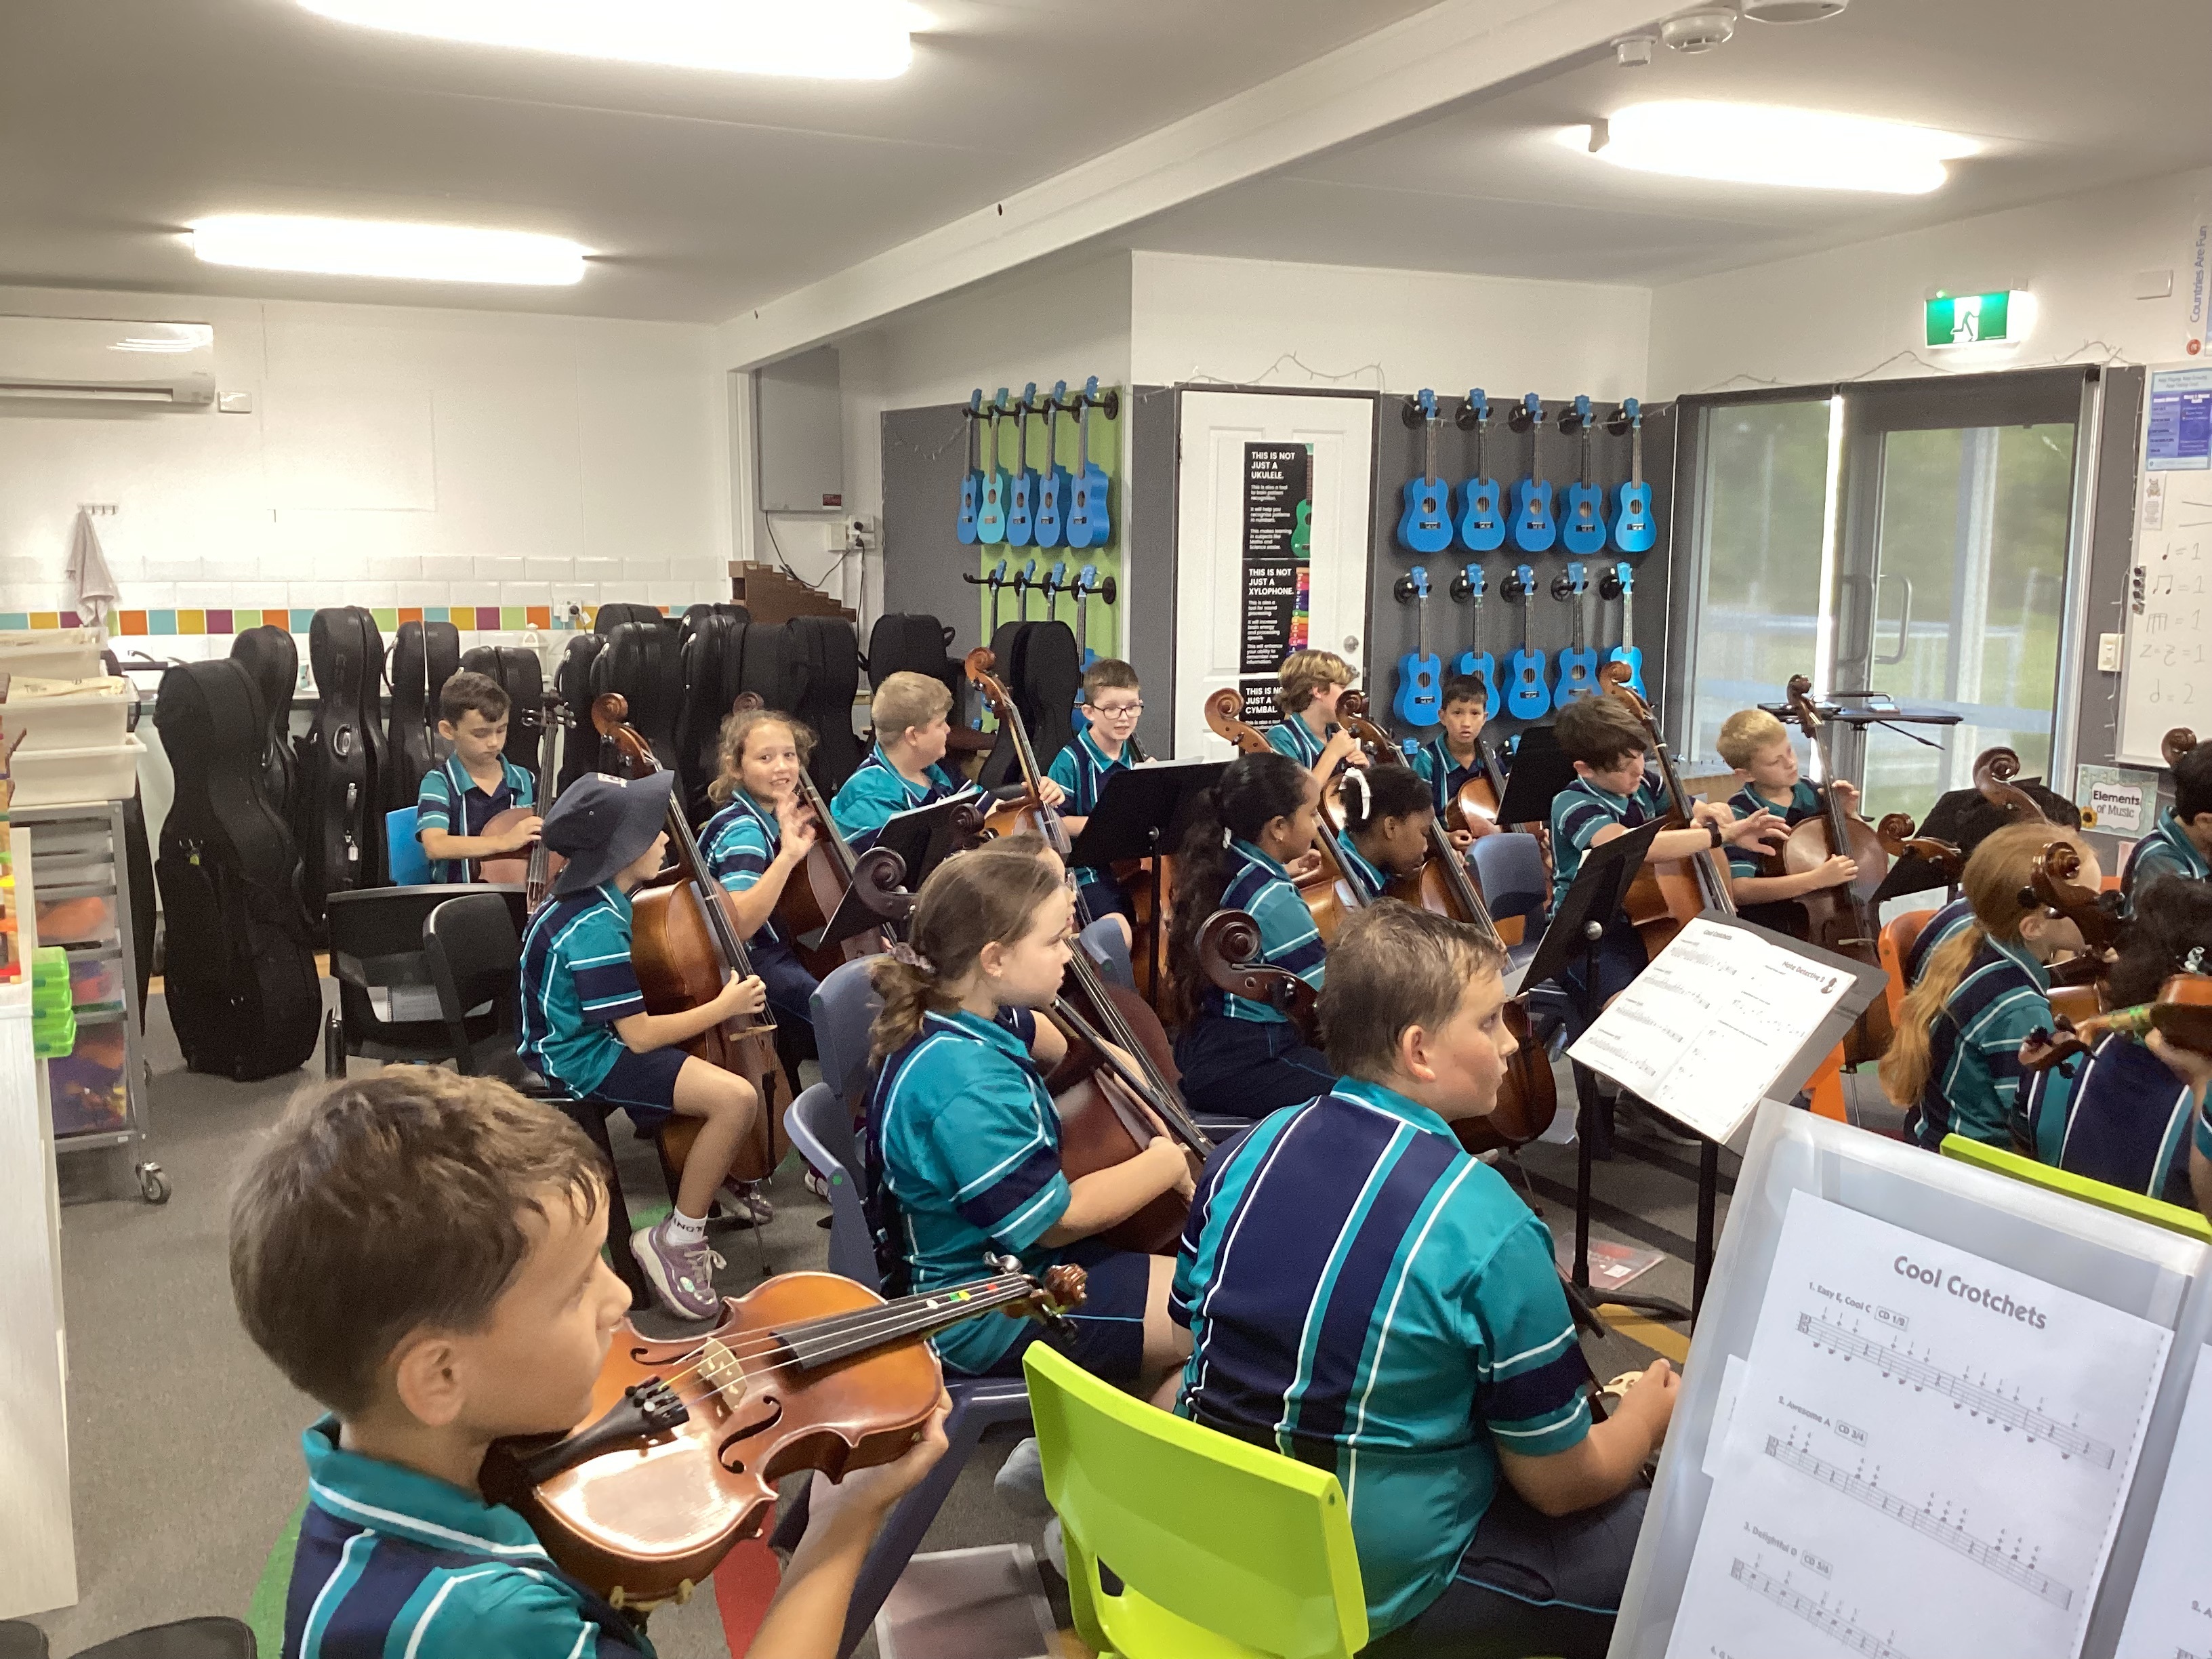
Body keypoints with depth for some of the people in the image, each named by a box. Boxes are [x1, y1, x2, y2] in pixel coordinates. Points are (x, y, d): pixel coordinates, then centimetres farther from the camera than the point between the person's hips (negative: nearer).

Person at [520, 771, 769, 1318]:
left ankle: (714, 1176, 31)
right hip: (583, 1058, -10)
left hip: (593, 1034, 10)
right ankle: (677, 1241, -11)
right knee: (736, 1097, -25)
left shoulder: (595, 897, 1)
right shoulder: (596, 929, -29)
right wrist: (724, 1007, -15)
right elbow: (639, 1036, -26)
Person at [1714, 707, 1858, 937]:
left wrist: (1846, 814, 2)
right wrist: (1816, 879, -31)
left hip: (1825, 919, 6)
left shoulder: (1810, 793, 4)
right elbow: (1739, 890, -27)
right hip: (1771, 932, -6)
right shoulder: (1740, 813, -14)